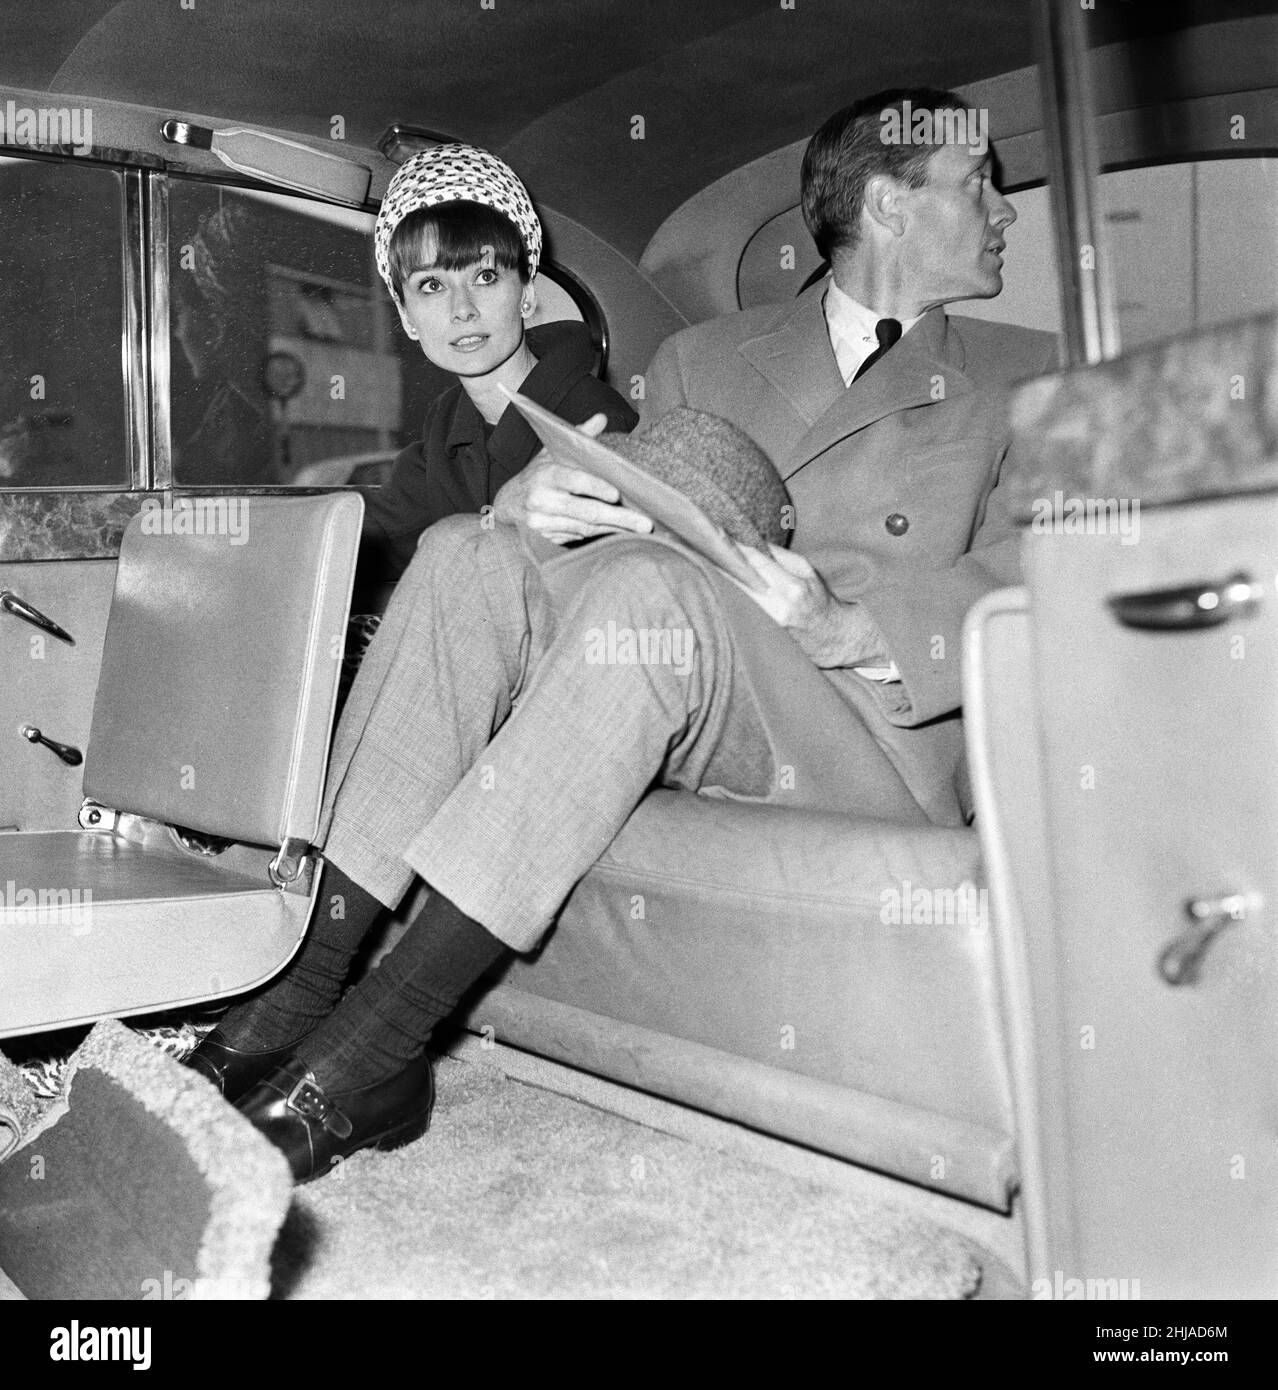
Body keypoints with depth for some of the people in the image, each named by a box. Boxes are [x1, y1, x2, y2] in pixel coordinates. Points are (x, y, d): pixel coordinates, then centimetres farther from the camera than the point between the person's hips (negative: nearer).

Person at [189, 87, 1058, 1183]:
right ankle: (308, 978, -27)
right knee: (466, 557, -19)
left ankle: (370, 1046, -35)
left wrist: (849, 628, -17)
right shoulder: (704, 358, 22)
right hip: (685, 698, 4)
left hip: (879, 742, -3)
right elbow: (634, 522, 15)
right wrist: (544, 506, -10)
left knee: (650, 588, -32)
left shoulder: (1028, 377, 14)